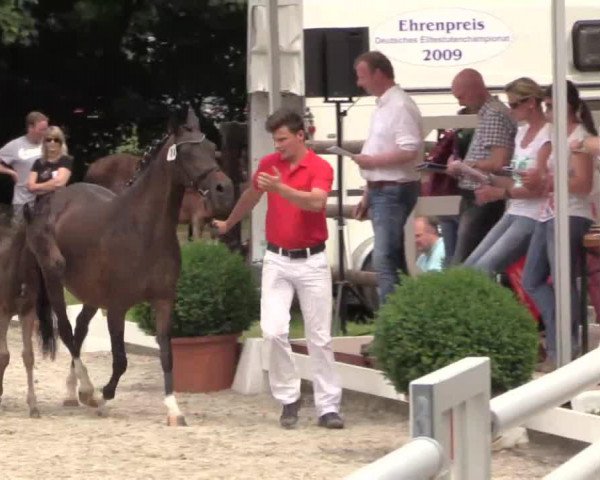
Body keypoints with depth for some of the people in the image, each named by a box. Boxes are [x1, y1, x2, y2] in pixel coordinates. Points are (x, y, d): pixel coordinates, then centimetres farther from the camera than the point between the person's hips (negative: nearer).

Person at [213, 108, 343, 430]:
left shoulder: (320, 169, -9)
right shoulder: (268, 165, 4)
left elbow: (315, 202, -30)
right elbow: (251, 196, 24)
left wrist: (280, 188, -41)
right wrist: (228, 224, 38)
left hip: (312, 261, -3)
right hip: (277, 260, 3)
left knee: (319, 337, 1)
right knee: (273, 331, -9)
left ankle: (328, 407, 6)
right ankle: (288, 399, 5)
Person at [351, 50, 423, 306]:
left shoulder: (400, 106, -15)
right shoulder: (382, 106, 16)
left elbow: (409, 151, -26)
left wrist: (371, 160, -17)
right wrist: (367, 196, 19)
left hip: (394, 191, -10)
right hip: (381, 191, 10)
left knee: (385, 261, -13)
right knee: (394, 259, 13)